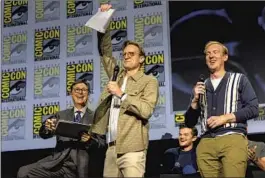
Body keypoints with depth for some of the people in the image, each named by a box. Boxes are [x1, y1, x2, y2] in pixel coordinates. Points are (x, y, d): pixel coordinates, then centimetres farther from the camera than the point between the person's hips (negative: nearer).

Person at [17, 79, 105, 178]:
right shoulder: (61, 115, 14)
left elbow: (102, 143, 2)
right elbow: (44, 135, 7)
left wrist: (90, 140, -20)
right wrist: (46, 127, -16)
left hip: (79, 167, -2)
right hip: (58, 162, 2)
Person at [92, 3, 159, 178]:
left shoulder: (149, 81, 4)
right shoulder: (117, 76, 19)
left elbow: (146, 110, -11)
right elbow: (105, 51, 22)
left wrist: (121, 94, -12)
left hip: (131, 148, -5)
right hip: (110, 147, 5)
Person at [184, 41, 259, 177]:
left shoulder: (239, 79, 11)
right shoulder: (200, 86, 19)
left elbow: (253, 109, 1)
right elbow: (189, 123, 17)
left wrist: (225, 118, -9)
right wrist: (195, 100, 0)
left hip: (232, 139, -3)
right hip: (206, 143, 3)